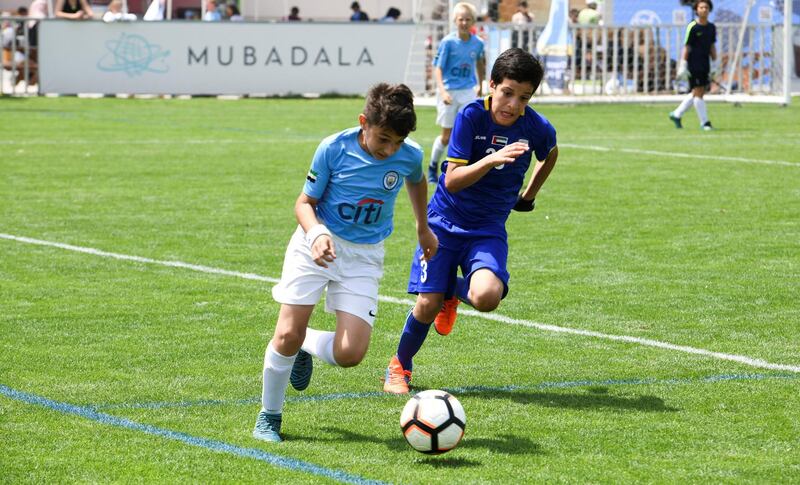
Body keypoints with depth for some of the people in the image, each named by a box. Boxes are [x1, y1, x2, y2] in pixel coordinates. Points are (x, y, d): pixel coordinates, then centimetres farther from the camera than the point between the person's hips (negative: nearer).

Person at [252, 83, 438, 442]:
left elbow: (417, 183, 18)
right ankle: (269, 416, 12)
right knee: (287, 335, -11)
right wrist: (317, 234, -27)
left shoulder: (410, 156, -8)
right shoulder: (334, 149, -15)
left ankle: (305, 343, 21)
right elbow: (305, 202, -7)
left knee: (349, 354, -14)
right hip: (317, 245, -2)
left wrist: (423, 229, 31)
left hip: (365, 256, 2)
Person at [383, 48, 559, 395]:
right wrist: (492, 160, -36)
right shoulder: (471, 117, -16)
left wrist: (528, 196, 24)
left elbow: (549, 155, 18)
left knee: (486, 297, -26)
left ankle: (456, 292, 13)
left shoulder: (538, 129, -9)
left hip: (489, 229, 1)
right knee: (428, 305, -10)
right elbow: (452, 180, -22)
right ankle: (399, 367, 20)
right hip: (445, 221, -1)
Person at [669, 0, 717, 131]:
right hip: (693, 65, -7)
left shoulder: (711, 27, 9)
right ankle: (704, 123, -1)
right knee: (698, 92, -6)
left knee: (697, 93, 11)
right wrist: (683, 65, -12)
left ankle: (676, 114, 23)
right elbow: (686, 47, -9)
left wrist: (715, 65, 13)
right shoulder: (692, 27, -9)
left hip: (705, 65, 7)